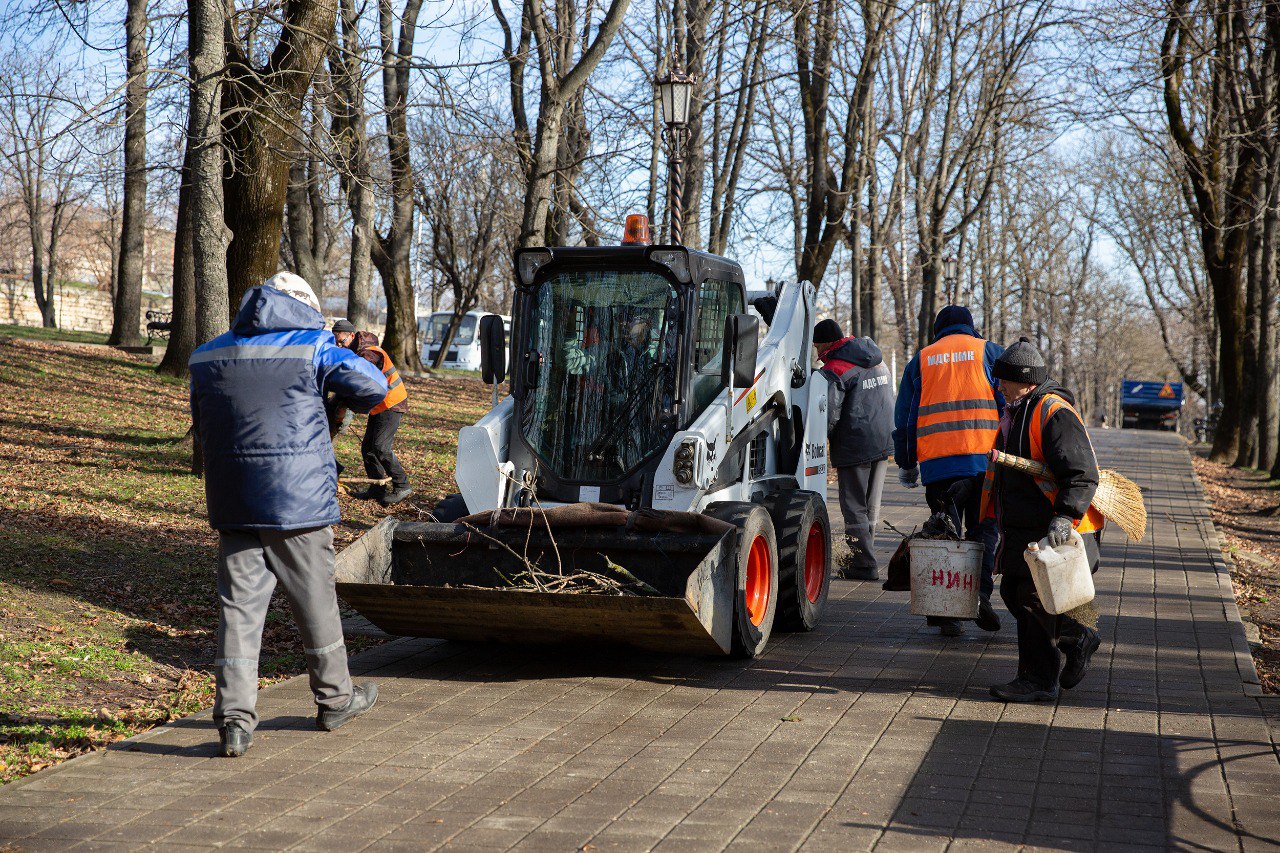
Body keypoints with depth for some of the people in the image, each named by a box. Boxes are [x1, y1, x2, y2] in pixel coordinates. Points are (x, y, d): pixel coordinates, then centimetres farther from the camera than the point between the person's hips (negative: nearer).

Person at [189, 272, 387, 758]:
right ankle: (335, 699, 27)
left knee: (239, 606, 3)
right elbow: (373, 388, -5)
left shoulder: (207, 358, 10)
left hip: (232, 507, 3)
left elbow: (203, 434, 17)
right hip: (300, 500, -3)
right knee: (316, 602, 12)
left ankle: (234, 718, -3)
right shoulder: (312, 347, -5)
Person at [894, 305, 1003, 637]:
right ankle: (981, 592, -11)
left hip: (937, 462, 1)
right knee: (983, 529, 10)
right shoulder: (989, 352, 11)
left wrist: (906, 463, 26)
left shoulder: (920, 360, 16)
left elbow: (904, 419, 17)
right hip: (984, 459, -1)